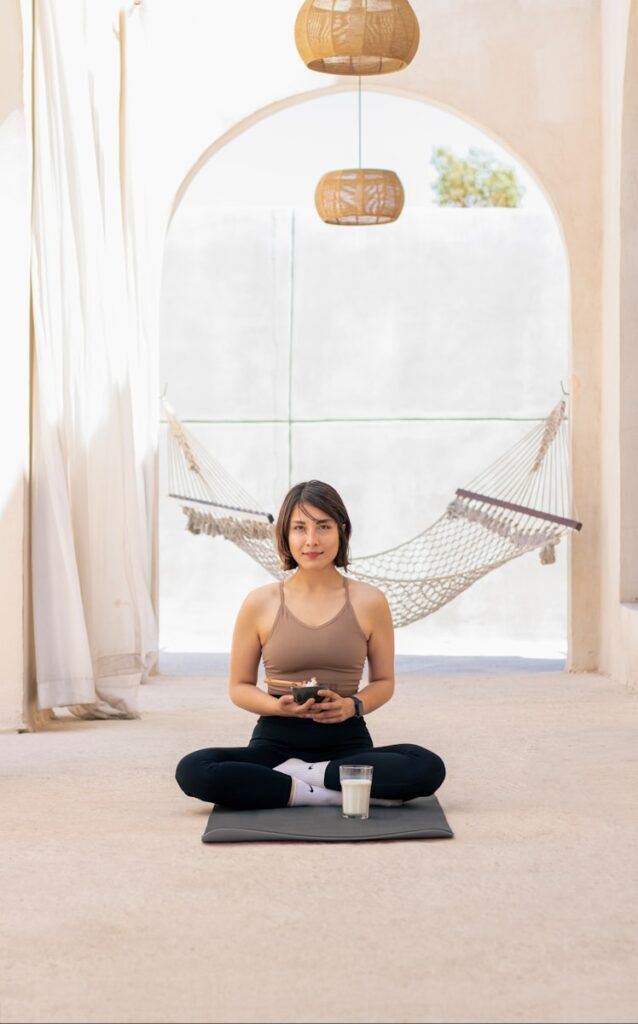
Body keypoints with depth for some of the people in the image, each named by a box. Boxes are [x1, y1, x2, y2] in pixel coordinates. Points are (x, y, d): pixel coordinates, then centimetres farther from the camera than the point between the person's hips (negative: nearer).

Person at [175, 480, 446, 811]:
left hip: (347, 743, 0)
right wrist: (280, 706, -13)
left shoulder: (368, 601, 1)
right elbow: (239, 687, 9)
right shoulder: (260, 603, 1)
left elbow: (383, 681, 11)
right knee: (192, 771, -29)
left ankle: (292, 779, -17)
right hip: (276, 742, 0)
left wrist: (353, 706, -11)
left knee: (428, 768, -29)